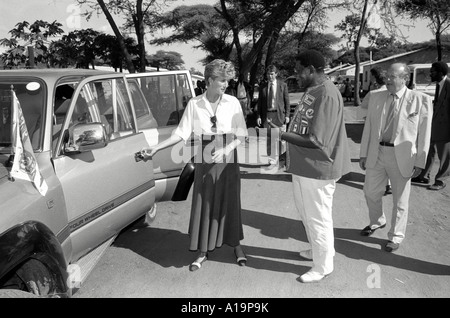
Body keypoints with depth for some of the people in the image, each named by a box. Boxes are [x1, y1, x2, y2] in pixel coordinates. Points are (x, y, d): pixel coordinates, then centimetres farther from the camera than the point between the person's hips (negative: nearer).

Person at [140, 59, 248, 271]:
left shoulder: (232, 103, -3)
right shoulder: (194, 104, -3)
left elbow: (241, 135, -4)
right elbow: (181, 133, -3)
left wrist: (225, 149, -20)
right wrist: (156, 148, -10)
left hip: (227, 160, 0)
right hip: (204, 161, 0)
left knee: (230, 203, 8)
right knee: (203, 204, 6)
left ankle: (237, 246, 27)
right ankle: (203, 252, 20)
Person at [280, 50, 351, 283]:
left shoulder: (328, 95, -22)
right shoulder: (311, 90, 8)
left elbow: (316, 141, -26)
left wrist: (282, 135, -20)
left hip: (317, 168, -10)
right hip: (303, 166, 10)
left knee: (318, 217, 6)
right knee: (305, 211, 24)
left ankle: (323, 266, 27)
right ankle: (318, 250, 46)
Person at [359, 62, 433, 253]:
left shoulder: (421, 100, -6)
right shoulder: (376, 98, 5)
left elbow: (424, 133, -5)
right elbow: (368, 127, 8)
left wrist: (420, 162, -7)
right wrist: (363, 153, 6)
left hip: (402, 156, -4)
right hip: (376, 153, 4)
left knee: (400, 200, 9)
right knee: (371, 193, 15)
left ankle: (396, 236, 29)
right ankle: (377, 222, 43)